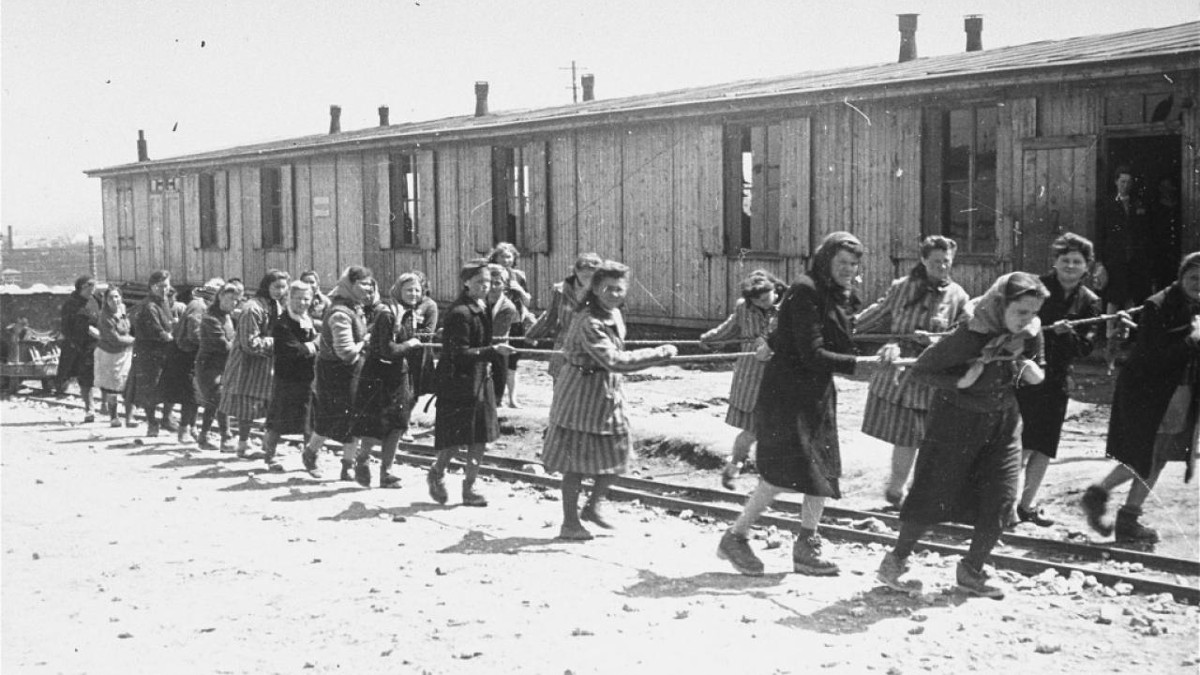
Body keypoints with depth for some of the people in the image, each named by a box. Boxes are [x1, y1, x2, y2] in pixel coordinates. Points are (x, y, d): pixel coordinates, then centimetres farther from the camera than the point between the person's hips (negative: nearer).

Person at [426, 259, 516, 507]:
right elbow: (460, 353, -22)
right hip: (459, 381, -8)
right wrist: (493, 351, -27)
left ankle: (469, 487, 17)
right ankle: (437, 473, 25)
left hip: (481, 379, 8)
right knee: (457, 438, -1)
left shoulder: (482, 309, 10)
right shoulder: (460, 312, -17)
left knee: (481, 438, 8)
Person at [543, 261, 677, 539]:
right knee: (577, 460, 2)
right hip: (583, 394, -9)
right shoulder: (589, 323, -26)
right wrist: (659, 353, -32)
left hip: (608, 393, 9)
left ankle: (594, 505, 32)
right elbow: (614, 361, -35)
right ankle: (570, 522, 14)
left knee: (617, 451, 11)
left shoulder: (613, 314, 4)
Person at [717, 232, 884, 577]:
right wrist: (861, 362, -25)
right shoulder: (805, 292, -16)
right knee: (783, 472, -13)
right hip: (787, 392, -9)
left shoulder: (839, 297, 12)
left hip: (818, 393, 9)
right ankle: (734, 538, 0)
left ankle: (806, 547, 16)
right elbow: (812, 355, -22)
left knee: (824, 471, 6)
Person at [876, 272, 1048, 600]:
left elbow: (1033, 365, 12)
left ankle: (972, 570, 20)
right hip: (957, 419, -6)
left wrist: (1033, 372, -12)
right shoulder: (969, 336, -27)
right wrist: (960, 381, -30)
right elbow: (919, 370, -18)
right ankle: (895, 562, 17)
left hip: (1003, 419, 6)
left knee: (1000, 499, 1)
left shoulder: (1031, 332, -9)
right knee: (933, 495, -1)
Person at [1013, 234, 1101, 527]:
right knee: (1022, 446, -9)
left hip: (1056, 380, 4)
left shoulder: (1089, 302, 5)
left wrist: (1067, 333, -20)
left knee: (1045, 448, 10)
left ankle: (1027, 503, 24)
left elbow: (1084, 348, -2)